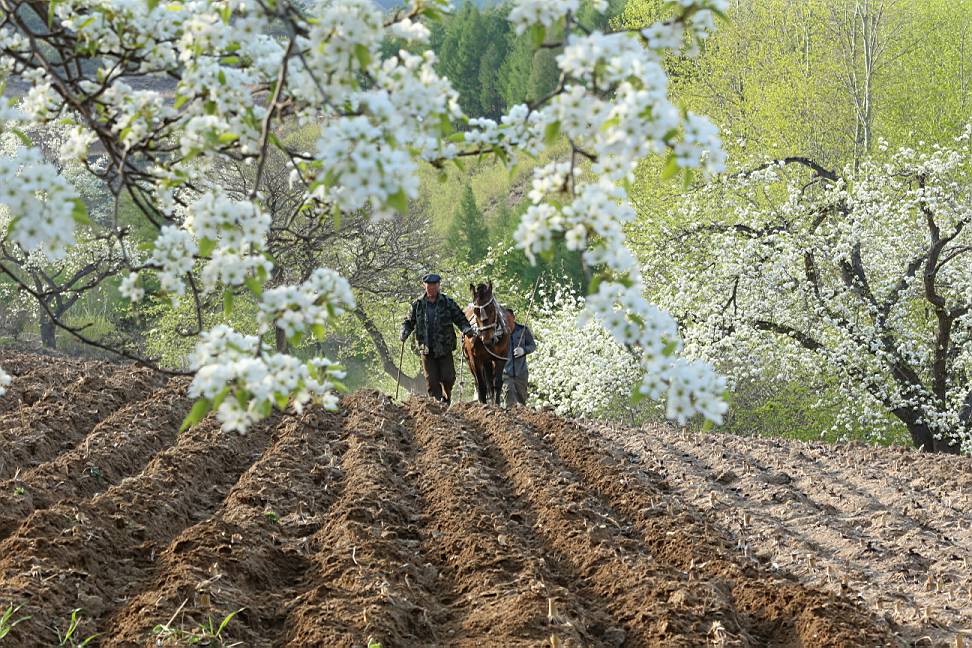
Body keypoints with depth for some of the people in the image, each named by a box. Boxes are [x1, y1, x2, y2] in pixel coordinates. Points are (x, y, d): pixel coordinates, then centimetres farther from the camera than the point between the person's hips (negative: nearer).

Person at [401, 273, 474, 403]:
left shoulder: (448, 302, 1)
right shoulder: (418, 304, 5)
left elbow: (460, 319, 4)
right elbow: (409, 322, 12)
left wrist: (466, 329, -17)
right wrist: (405, 332, -9)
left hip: (444, 348, -1)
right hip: (426, 349, 1)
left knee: (448, 378, -3)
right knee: (432, 381, 0)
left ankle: (447, 397, 24)